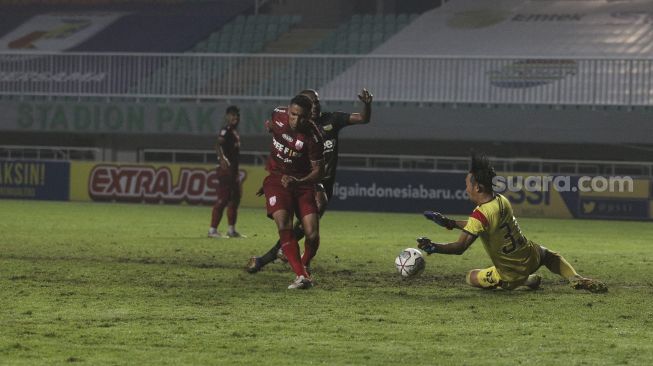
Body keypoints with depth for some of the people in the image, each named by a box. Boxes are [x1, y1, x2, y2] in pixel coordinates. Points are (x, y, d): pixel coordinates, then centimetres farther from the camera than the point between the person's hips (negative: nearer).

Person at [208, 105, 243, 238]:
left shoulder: (235, 131, 17)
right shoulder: (226, 130, -12)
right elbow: (218, 145, -28)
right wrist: (222, 158, -46)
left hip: (233, 169, 10)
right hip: (225, 168, -10)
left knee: (235, 198, 15)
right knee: (223, 199, -12)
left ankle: (231, 230, 24)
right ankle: (213, 230, -11)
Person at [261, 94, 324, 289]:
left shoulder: (313, 137, -23)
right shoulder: (278, 114, -12)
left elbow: (318, 171, -16)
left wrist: (298, 182, -29)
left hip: (302, 181, -1)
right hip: (277, 178, 1)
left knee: (312, 234, -10)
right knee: (284, 225, -22)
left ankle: (304, 266, 23)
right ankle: (301, 276, -25)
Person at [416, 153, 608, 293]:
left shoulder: (480, 214, -27)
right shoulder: (502, 200, -2)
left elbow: (460, 247, -30)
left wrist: (433, 247, -28)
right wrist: (450, 223, 12)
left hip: (511, 275, -6)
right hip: (532, 257, 6)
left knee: (471, 277, 18)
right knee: (550, 255, 40)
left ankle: (525, 281, 8)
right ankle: (576, 279, 11)